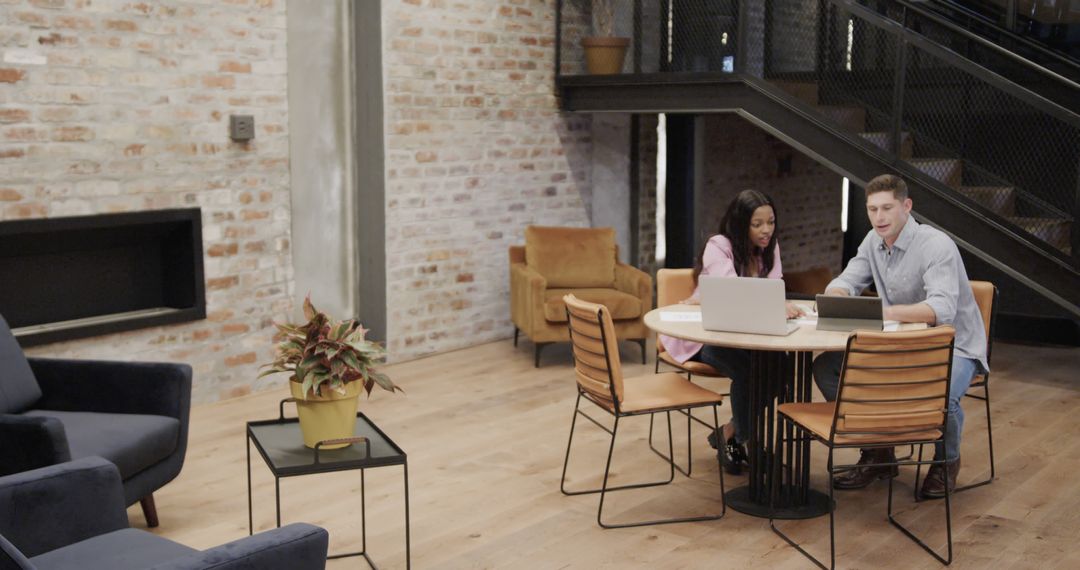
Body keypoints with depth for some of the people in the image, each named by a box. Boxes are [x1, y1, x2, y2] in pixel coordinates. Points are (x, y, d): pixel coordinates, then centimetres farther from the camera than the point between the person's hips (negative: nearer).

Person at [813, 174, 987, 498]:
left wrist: (883, 312, -49)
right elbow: (845, 282, 5)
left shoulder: (937, 246, -21)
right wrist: (836, 299, -22)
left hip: (954, 346, -7)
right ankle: (877, 454, 5)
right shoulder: (874, 241, 3)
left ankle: (947, 460, -1)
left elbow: (942, 309, -34)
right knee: (826, 367, -9)